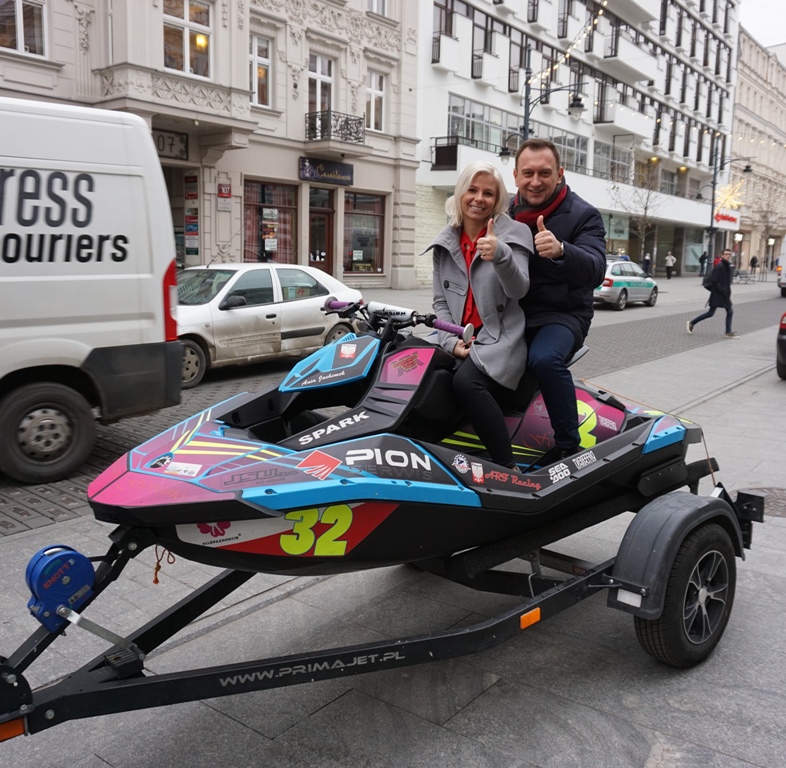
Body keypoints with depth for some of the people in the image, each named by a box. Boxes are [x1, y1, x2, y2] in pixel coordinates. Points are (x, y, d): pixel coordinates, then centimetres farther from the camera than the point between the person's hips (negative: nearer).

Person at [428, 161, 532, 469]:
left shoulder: (514, 234, -2)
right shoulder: (444, 243, 11)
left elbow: (518, 290, -15)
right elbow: (441, 300, 11)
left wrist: (501, 255, -35)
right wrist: (450, 340, -7)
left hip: (501, 337, -5)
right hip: (460, 337, 5)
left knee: (466, 382, -32)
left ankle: (508, 469, -28)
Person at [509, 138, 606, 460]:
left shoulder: (583, 215, -5)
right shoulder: (505, 212, 10)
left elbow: (595, 271, -23)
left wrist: (561, 251, -42)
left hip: (562, 315, -5)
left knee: (544, 358, -36)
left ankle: (569, 445, -19)